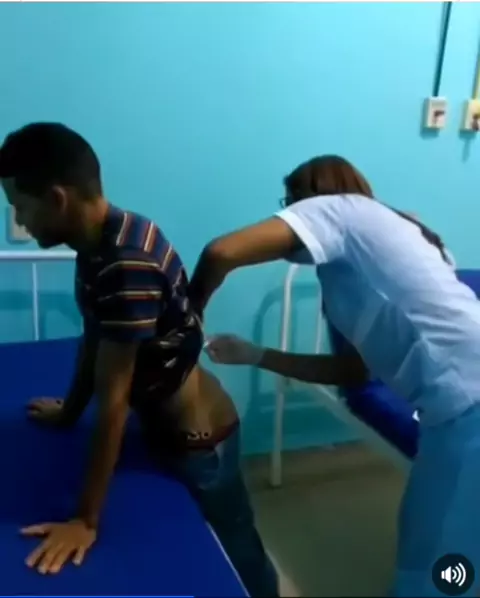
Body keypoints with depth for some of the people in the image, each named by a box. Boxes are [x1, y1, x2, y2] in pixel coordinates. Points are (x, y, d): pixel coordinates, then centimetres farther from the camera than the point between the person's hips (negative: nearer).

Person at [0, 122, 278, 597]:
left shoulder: (128, 265, -32)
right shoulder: (98, 241, -4)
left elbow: (113, 401, -29)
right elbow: (93, 339, 9)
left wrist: (86, 520, -21)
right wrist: (68, 412, 22)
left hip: (194, 436, -8)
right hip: (169, 426, 8)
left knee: (234, 553, 17)